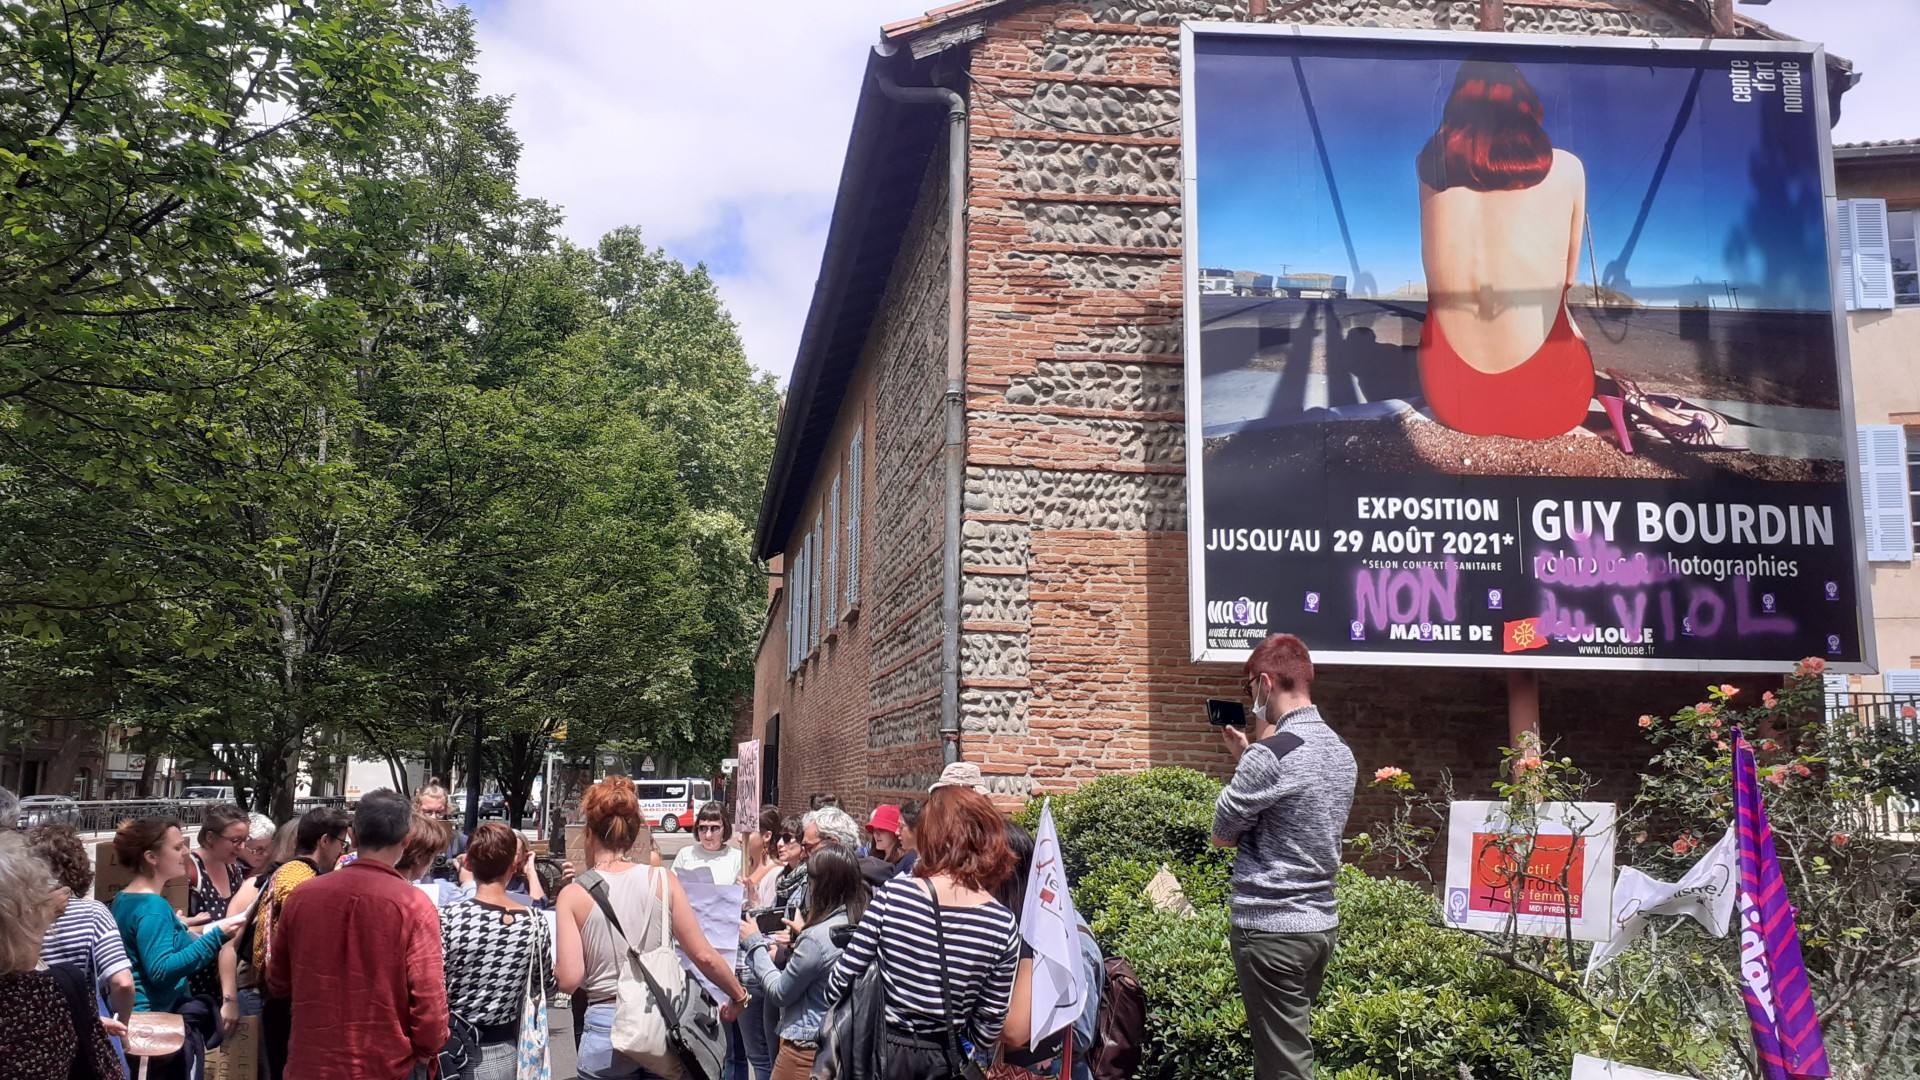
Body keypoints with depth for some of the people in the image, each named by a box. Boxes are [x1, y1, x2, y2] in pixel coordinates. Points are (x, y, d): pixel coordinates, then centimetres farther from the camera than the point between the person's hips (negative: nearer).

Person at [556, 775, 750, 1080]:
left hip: (605, 1029, -1)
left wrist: (556, 964, 13)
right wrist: (739, 995, 13)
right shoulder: (662, 880, -2)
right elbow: (703, 955, -2)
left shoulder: (573, 894, -5)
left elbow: (569, 980, -10)